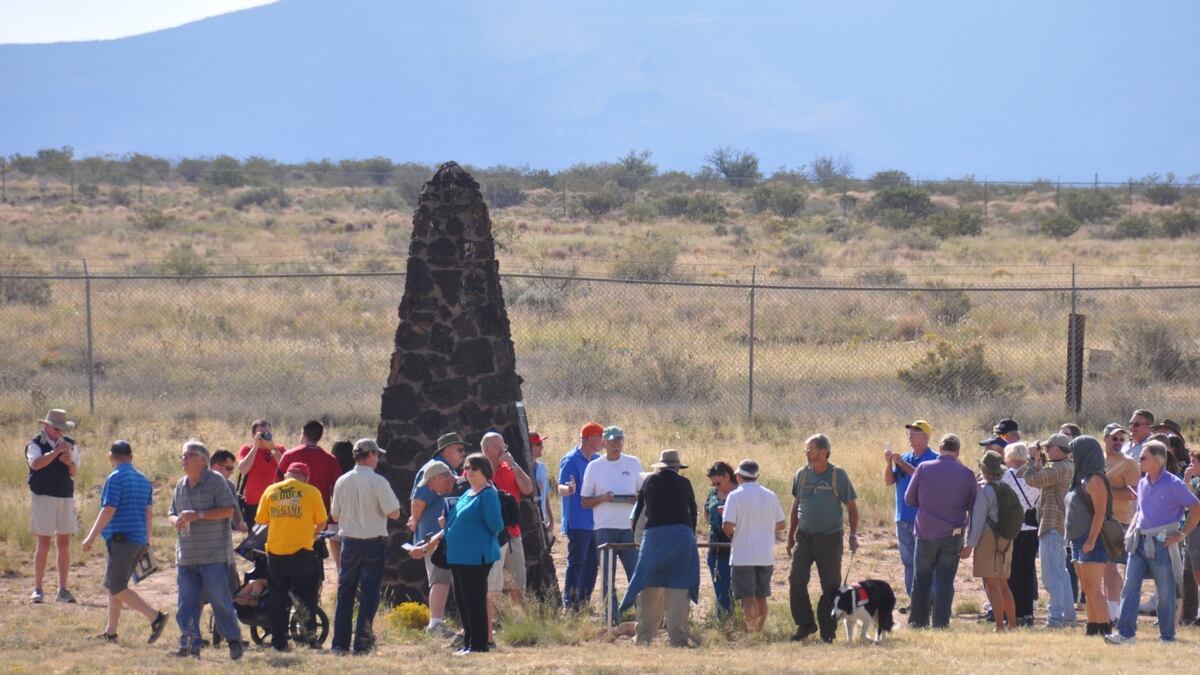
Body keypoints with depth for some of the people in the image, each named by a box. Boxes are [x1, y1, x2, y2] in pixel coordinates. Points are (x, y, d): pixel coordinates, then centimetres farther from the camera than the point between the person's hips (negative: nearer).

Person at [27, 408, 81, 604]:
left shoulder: (68, 444, 10)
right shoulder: (36, 444, -5)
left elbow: (74, 472, 12)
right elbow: (36, 463, -24)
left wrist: (70, 463, -10)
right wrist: (57, 451, -27)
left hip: (66, 496, 5)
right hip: (43, 497, -5)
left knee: (64, 544, 5)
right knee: (44, 544, -6)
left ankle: (63, 591, 10)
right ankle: (37, 590, 0)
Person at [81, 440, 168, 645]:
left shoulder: (115, 478, -10)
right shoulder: (143, 480, 14)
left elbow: (108, 511, -17)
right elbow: (149, 513, 14)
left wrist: (91, 537, -14)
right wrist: (146, 542, 20)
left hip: (121, 538, -9)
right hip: (138, 540, 9)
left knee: (117, 588, -9)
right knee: (113, 585, 17)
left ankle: (155, 617, -20)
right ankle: (111, 632, 17)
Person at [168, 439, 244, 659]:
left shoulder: (216, 481, -6)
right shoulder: (181, 486, 15)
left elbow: (229, 510, -12)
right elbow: (173, 513, 23)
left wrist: (199, 515, -19)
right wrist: (177, 520, -2)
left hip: (213, 556, -6)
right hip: (186, 556, 6)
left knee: (220, 600, -4)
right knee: (187, 603, 4)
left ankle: (234, 640, 8)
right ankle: (190, 644, 8)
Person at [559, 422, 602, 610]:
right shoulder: (571, 460, -12)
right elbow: (561, 489, -22)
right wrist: (569, 489, -43)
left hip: (594, 522, 8)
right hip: (577, 523, -8)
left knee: (592, 563, 10)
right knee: (576, 563, -8)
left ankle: (585, 602, 18)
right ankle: (569, 604, -5)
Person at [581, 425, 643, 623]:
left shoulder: (633, 464, 8)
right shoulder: (594, 467, 4)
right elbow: (584, 501, 5)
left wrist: (638, 499, -10)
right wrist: (602, 498, -15)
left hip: (630, 527, 1)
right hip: (605, 527, -1)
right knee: (608, 576, 0)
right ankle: (611, 617, 3)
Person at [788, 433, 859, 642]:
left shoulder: (838, 475, -5)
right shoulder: (802, 474, 5)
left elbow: (852, 506, 1)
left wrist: (853, 535, -6)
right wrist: (791, 535, 14)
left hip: (830, 538, -3)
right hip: (804, 537, 3)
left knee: (831, 586, 2)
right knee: (796, 581, -7)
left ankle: (827, 630, 10)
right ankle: (805, 624, 6)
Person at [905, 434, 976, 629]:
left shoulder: (924, 468, -7)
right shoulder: (966, 474, -6)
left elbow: (909, 499, 0)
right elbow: (974, 504, 3)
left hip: (926, 532, 0)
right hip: (952, 534, 0)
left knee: (921, 578, 12)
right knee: (945, 580, 4)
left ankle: (918, 620, 16)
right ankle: (940, 622, 1)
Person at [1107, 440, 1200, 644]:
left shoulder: (1173, 484, -10)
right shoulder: (1143, 484, 12)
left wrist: (1182, 534, -9)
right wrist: (1131, 530, 12)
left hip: (1162, 543, -6)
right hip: (1139, 542, 6)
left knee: (1165, 593, 2)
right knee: (1130, 587, -1)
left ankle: (1167, 637, 10)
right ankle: (1125, 633, -2)